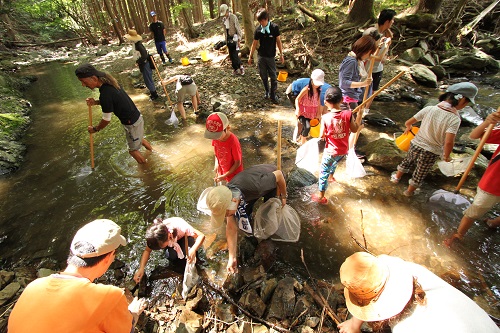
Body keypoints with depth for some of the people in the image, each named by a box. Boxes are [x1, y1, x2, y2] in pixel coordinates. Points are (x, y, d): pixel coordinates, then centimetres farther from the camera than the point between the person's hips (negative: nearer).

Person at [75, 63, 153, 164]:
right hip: (136, 116, 9)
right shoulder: (108, 82, -1)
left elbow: (106, 120, -18)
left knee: (133, 150, 10)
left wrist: (95, 129, 0)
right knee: (139, 139, 31)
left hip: (132, 123, -9)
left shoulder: (105, 94, -29)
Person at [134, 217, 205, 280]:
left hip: (184, 237, -2)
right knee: (171, 255, -28)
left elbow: (201, 235, -40)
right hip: (172, 241, 2)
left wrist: (194, 250, -57)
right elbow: (147, 251, -17)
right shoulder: (156, 237, -32)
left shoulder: (181, 227, -43)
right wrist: (141, 268, -31)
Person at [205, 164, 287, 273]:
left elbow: (278, 174, -30)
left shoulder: (255, 186, -48)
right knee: (244, 212, 0)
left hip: (271, 176, -3)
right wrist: (232, 258, -17)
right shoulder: (227, 197, -28)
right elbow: (231, 227, -19)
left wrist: (283, 196, -15)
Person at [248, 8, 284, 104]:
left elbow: (278, 41, -1)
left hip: (271, 57, -2)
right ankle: (267, 92, 30)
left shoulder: (274, 27, -10)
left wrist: (281, 54, 0)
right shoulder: (258, 30, -4)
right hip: (261, 56, 2)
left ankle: (273, 95, 10)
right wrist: (250, 56, 7)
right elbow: (254, 44, 4)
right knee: (263, 76, 10)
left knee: (273, 76, -1)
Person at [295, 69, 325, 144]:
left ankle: (300, 138, 42)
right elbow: (297, 99, -16)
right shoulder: (307, 89, -18)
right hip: (303, 112, -6)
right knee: (307, 127, -22)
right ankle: (302, 143, -4)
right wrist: (297, 109, -30)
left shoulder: (319, 90, 0)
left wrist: (319, 113, 9)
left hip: (311, 112, 6)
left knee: (305, 127, 16)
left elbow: (318, 102, 9)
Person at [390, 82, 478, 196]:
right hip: (431, 152, -2)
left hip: (416, 144, 3)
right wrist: (446, 156, -9)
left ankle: (397, 177, 52)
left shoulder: (429, 109, -12)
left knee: (407, 162, 31)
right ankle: (409, 191, 40)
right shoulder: (455, 119, -20)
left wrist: (408, 128, 19)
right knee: (420, 173, 20)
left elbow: (408, 122, -6)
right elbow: (448, 142, -28)